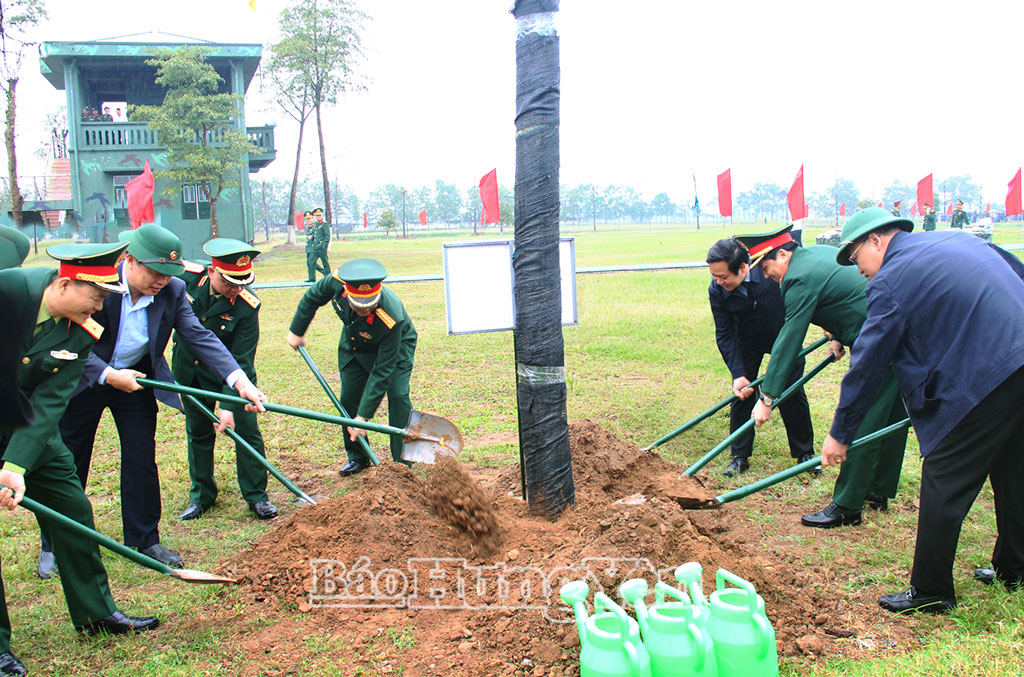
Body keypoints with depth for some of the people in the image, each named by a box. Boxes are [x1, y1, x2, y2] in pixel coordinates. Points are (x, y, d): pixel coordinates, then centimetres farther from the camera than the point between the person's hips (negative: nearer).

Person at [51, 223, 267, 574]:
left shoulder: (172, 291, -16)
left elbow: (199, 336, -19)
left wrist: (240, 380, -31)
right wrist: (108, 375, -28)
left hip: (136, 379, 3)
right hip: (82, 380, -2)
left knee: (142, 460, 6)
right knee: (68, 464, 9)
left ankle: (145, 539, 22)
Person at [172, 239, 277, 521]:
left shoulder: (247, 306, -26)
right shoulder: (183, 277, -20)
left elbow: (241, 360, -24)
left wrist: (229, 405, -27)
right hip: (189, 369, 2)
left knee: (245, 428, -3)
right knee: (197, 431, 11)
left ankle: (256, 494, 12)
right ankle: (201, 495, 26)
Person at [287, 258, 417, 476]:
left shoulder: (392, 318, -44)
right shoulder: (336, 282, -33)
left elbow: (381, 372, -37)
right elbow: (312, 298, -7)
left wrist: (363, 416, -34)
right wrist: (296, 331, 4)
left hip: (395, 346, -4)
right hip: (353, 345, 5)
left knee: (397, 395, -20)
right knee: (348, 399, 4)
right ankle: (357, 457, 23)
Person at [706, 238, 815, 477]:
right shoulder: (717, 291, -25)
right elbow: (725, 335, -18)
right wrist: (738, 374, -26)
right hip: (747, 342, 1)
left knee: (792, 394, 2)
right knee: (741, 394, -3)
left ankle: (805, 453, 19)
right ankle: (740, 455, 11)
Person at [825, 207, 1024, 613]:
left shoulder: (891, 280, -8)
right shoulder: (960, 240, 17)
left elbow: (867, 363, -7)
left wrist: (840, 434, 1)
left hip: (984, 381, -9)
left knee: (944, 483, 1)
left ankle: (931, 591, 11)